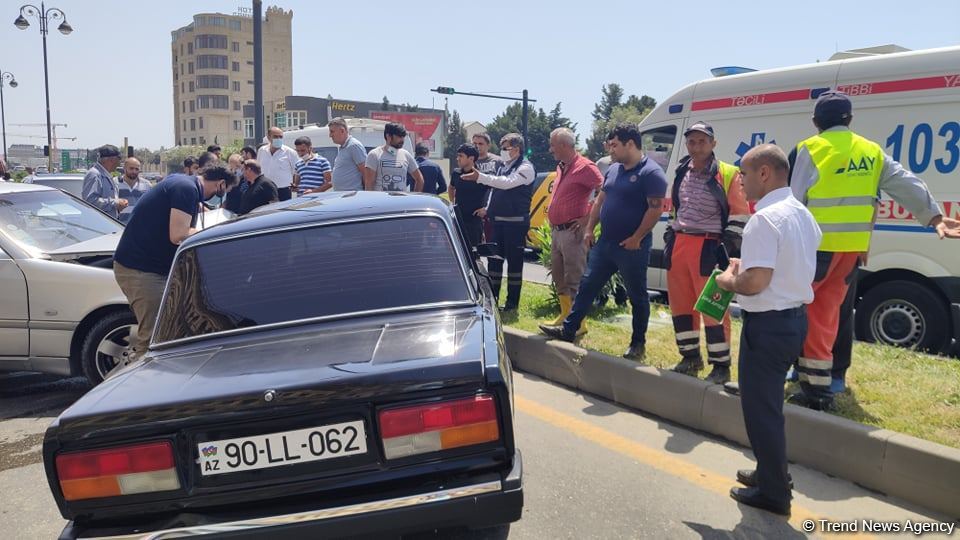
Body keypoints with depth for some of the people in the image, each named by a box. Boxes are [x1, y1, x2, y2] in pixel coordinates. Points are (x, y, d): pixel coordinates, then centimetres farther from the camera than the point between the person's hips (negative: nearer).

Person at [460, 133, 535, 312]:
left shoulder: (526, 168, -9)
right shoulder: (503, 167, 16)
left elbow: (508, 183, -25)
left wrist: (480, 177, -30)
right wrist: (488, 209, 10)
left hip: (516, 222, -8)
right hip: (498, 221, 8)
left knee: (514, 261, -1)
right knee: (494, 259, 10)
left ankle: (512, 301, 7)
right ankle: (491, 297, 20)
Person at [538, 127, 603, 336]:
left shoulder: (585, 167, -13)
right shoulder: (561, 168, 16)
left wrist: (588, 218, -18)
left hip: (572, 232, -9)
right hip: (556, 231, 10)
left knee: (574, 280, -6)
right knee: (558, 277, 16)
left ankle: (579, 323, 1)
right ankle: (565, 315, 28)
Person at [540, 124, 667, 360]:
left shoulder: (651, 172, -13)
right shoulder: (613, 169, 12)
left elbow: (656, 208, -18)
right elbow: (600, 200, 18)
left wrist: (636, 238, -19)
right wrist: (589, 229, 12)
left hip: (631, 247, -8)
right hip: (604, 243, 8)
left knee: (637, 296, 6)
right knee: (587, 286, 10)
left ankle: (638, 344, 18)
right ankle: (568, 330, 19)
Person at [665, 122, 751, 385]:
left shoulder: (728, 175, -7)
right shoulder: (682, 173, 12)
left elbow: (740, 215, -6)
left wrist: (729, 247, -12)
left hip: (708, 249, -7)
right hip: (678, 245, 7)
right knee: (680, 305, 12)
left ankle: (721, 365, 7)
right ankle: (691, 356, 27)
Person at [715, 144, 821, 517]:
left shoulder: (764, 219, -22)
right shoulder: (802, 214, 9)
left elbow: (755, 282, -28)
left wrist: (727, 281, -9)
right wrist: (746, 264, 13)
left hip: (768, 324, -10)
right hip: (795, 317, 10)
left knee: (760, 406, 4)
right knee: (768, 402, 23)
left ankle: (773, 493, 15)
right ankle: (770, 473, 36)